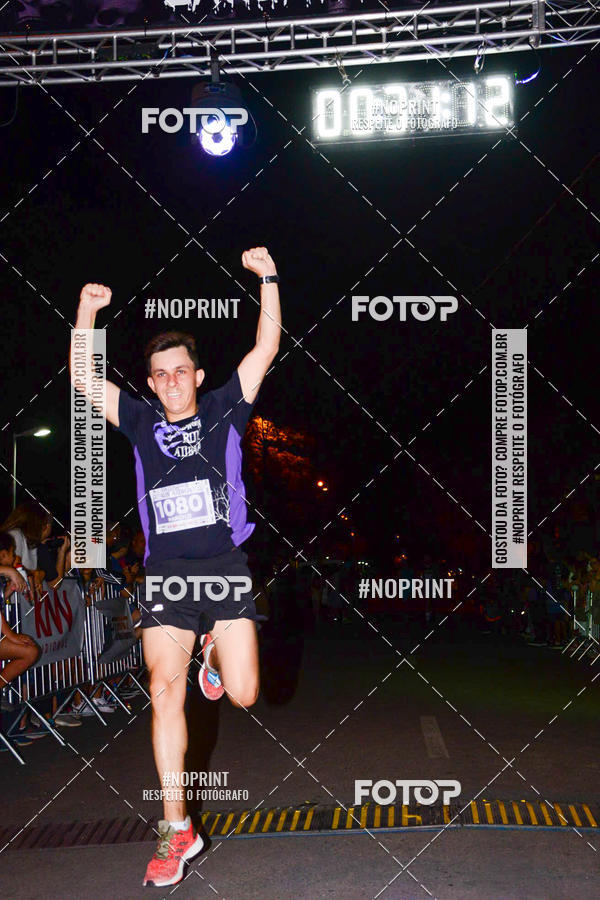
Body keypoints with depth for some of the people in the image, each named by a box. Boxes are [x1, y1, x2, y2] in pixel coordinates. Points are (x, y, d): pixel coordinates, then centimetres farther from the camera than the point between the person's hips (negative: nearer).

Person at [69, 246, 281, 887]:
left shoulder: (223, 411, 8)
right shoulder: (142, 423, 12)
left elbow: (265, 351, 1)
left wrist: (268, 278, -4)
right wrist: (88, 311, -2)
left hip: (224, 567, -1)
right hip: (165, 574, 2)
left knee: (243, 695, -7)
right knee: (165, 687, -6)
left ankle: (215, 649, 30)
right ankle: (176, 829, 4)